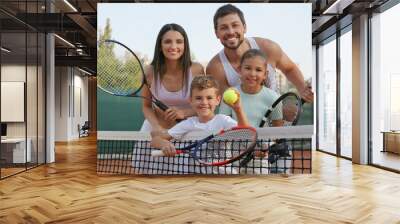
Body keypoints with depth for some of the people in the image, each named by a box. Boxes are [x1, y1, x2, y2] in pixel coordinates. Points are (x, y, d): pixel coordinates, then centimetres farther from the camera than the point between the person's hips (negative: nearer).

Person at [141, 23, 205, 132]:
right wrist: (157, 127, -17)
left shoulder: (197, 70, -15)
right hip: (155, 128, 1)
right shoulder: (149, 72, -12)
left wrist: (184, 113, -21)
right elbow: (147, 106, 0)